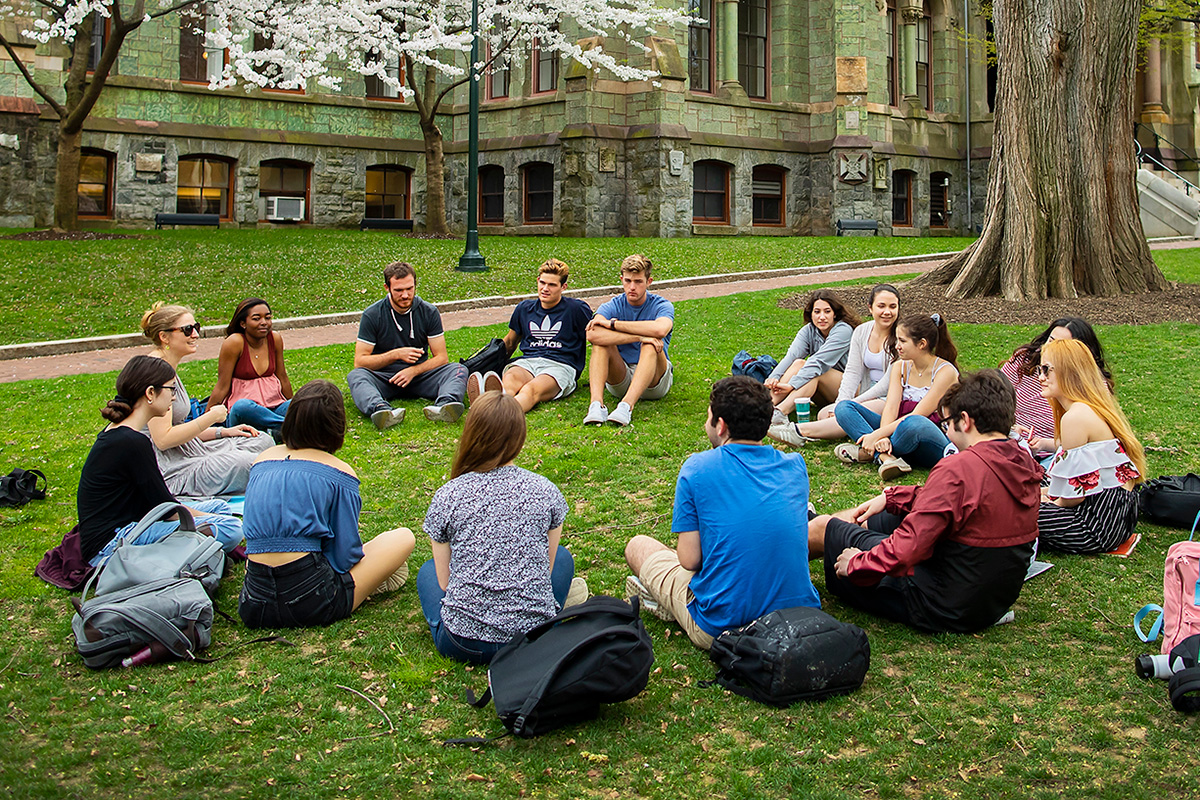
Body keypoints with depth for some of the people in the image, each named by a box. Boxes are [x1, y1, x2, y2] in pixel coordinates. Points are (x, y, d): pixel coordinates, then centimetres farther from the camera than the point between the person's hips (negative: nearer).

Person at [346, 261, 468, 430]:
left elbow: (441, 357, 0)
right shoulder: (372, 315, -3)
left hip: (419, 375, 2)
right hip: (383, 377, -2)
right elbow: (359, 361, -6)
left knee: (459, 369, -23)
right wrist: (396, 354, -18)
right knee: (356, 375, -32)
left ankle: (445, 404, -56)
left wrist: (413, 370, -18)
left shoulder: (429, 312, 2)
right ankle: (380, 409, -64)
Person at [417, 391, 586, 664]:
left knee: (428, 571, 31)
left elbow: (444, 582, 2)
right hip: (535, 638, 0)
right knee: (562, 557, 29)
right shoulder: (546, 492, -3)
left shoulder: (447, 497, -6)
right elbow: (546, 568, 6)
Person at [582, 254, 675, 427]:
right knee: (601, 342, -22)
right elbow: (592, 334, -25)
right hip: (620, 379, 2)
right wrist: (639, 336, -31)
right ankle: (596, 404, -41)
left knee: (650, 345, -31)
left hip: (654, 379, -2)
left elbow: (660, 329, -32)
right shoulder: (613, 306, -1)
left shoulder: (661, 306, -5)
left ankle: (627, 405, -49)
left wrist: (612, 323, -25)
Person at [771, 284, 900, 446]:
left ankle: (800, 431, -41)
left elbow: (890, 382, -15)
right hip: (868, 395, 8)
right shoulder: (861, 332, 7)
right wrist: (841, 403, -14)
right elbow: (852, 372, 3)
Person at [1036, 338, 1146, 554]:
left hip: (1100, 522, -10)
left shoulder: (1075, 417, -20)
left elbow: (1077, 492, -19)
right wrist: (1044, 493, 12)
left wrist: (1049, 502, -1)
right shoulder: (1093, 409, 11)